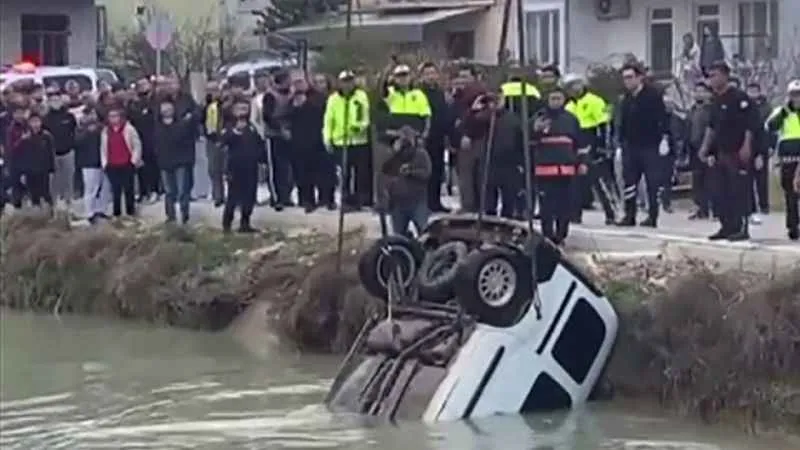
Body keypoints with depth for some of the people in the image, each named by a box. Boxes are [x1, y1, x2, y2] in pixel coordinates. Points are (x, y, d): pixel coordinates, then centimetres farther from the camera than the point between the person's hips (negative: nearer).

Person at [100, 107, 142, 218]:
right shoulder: (105, 131, 10)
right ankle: (116, 215, 12)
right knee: (115, 191, 6)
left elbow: (137, 146, -1)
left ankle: (131, 214, 10)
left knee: (128, 190, 2)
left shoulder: (129, 129, -3)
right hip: (112, 166, 3)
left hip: (127, 165, -3)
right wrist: (104, 164, 8)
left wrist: (134, 161, -5)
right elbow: (103, 149, 16)